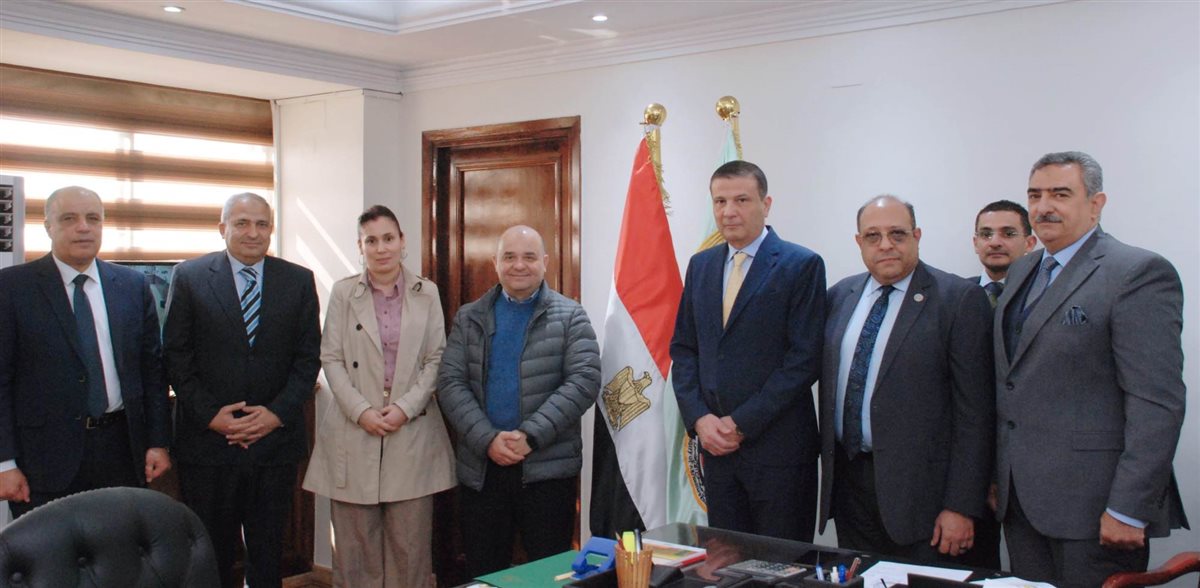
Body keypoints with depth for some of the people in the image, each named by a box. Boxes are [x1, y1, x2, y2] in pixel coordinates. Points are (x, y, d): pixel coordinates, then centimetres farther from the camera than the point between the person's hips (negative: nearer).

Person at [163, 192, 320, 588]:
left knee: (268, 552, 10)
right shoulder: (189, 277, 2)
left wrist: (277, 412, -8)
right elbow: (176, 355, 0)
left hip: (275, 438, 1)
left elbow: (308, 357, 4)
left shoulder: (298, 281, 5)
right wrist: (209, 414, -9)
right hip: (208, 439, -1)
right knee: (211, 554, 7)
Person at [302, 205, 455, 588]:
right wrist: (361, 411, -10)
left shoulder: (427, 293, 5)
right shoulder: (343, 293, 4)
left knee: (410, 540, 3)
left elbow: (436, 360, 3)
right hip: (355, 429, 0)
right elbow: (331, 359, 1)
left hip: (412, 430, 0)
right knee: (356, 541, 3)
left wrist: (406, 407, -10)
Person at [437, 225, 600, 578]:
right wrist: (487, 440, -13)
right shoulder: (469, 318, 9)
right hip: (480, 469, 2)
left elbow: (584, 380, -8)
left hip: (548, 468, -2)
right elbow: (451, 384, 2)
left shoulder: (570, 317, 2)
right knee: (483, 575, 10)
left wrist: (531, 436, -17)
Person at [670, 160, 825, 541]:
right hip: (715, 442, 5)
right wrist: (699, 417, -3)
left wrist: (742, 423, -13)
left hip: (777, 446, -5)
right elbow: (683, 349, 12)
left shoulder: (801, 265, -6)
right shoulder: (701, 265, 11)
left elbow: (804, 359, -12)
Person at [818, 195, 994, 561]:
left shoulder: (959, 299, -8)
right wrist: (828, 467, 12)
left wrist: (961, 506, -13)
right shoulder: (840, 296, 9)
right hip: (848, 481, 5)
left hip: (918, 487, -5)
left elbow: (974, 412, -11)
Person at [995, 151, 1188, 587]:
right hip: (1020, 499, 7)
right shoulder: (1021, 272, 15)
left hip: (1091, 503, -7)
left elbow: (1158, 402, -16)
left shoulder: (1139, 272, -10)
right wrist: (996, 475, 14)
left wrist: (1128, 509, -19)